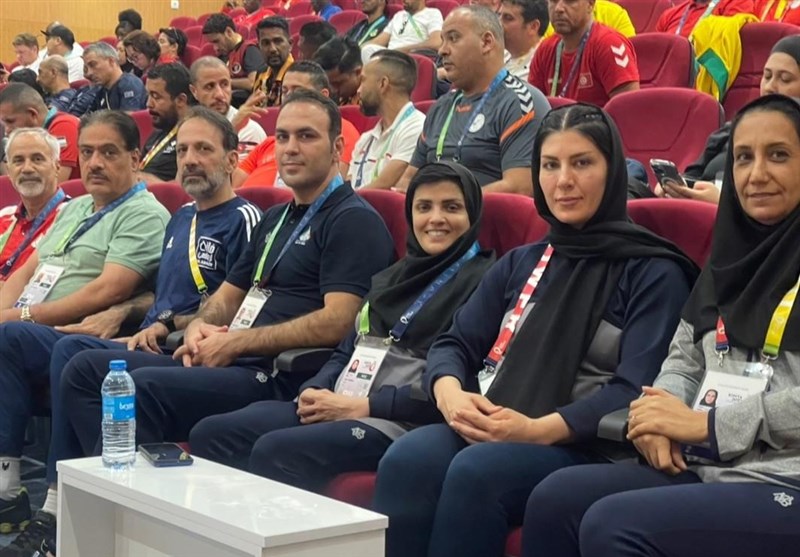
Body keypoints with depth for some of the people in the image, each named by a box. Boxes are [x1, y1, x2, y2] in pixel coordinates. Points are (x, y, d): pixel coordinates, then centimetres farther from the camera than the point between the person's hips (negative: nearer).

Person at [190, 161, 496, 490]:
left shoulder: (482, 282, -2)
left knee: (275, 451, -30)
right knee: (211, 434, -9)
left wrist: (364, 405, -16)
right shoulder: (390, 278, 23)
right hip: (339, 407, 8)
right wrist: (315, 391, 0)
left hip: (403, 423, -8)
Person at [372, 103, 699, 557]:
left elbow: (635, 390, -8)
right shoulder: (521, 263, 22)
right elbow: (455, 343, 17)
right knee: (405, 461, -28)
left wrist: (539, 430, -21)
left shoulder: (654, 273, 3)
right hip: (489, 432, 5)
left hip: (583, 447, -5)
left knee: (475, 471, -35)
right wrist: (450, 393, -7)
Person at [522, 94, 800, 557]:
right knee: (556, 500, -7)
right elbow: (685, 358, 19)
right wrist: (662, 418, -2)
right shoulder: (733, 256, 15)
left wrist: (704, 423, -16)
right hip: (708, 467, 8)